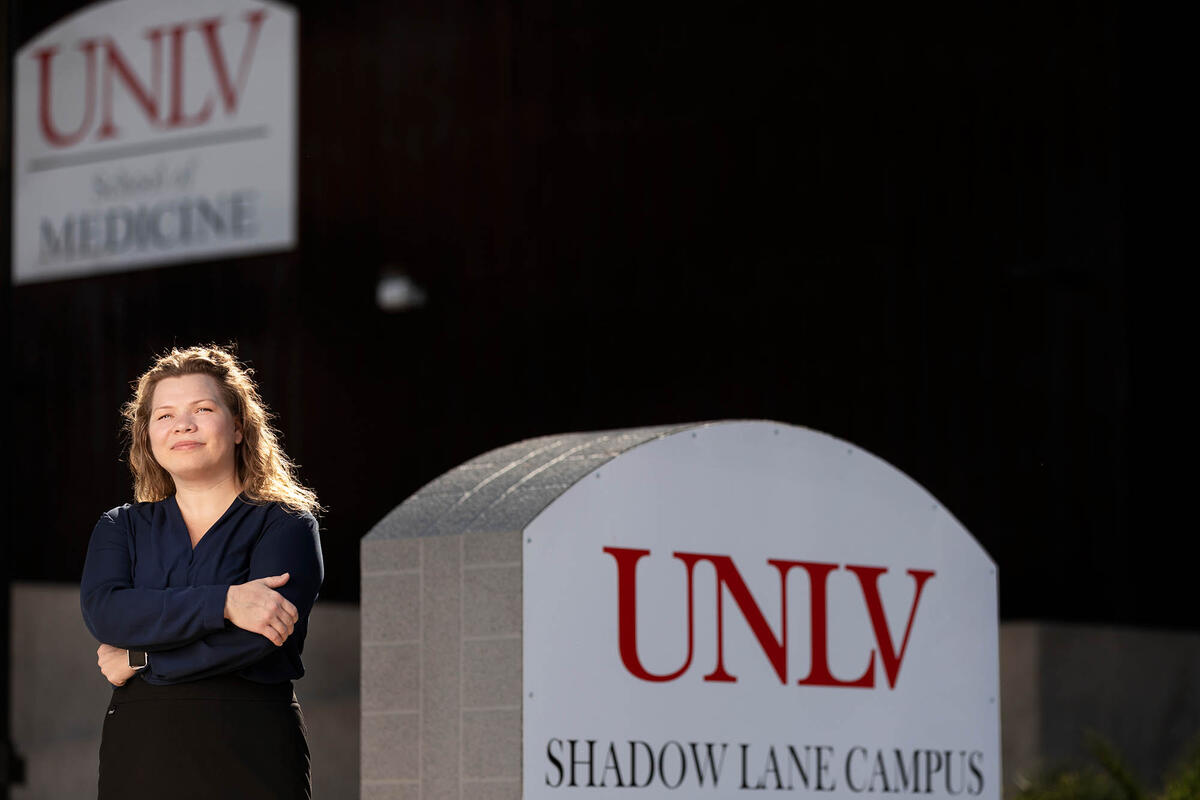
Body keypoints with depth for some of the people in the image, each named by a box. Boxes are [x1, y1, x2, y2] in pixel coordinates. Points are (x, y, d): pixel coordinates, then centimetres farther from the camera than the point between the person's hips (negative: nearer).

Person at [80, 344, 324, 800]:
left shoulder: (285, 524, 1)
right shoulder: (122, 528, 13)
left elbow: (256, 639, -13)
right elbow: (103, 611, -8)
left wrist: (136, 662, -9)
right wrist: (222, 603, -18)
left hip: (251, 756, -2)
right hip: (138, 755, 3)